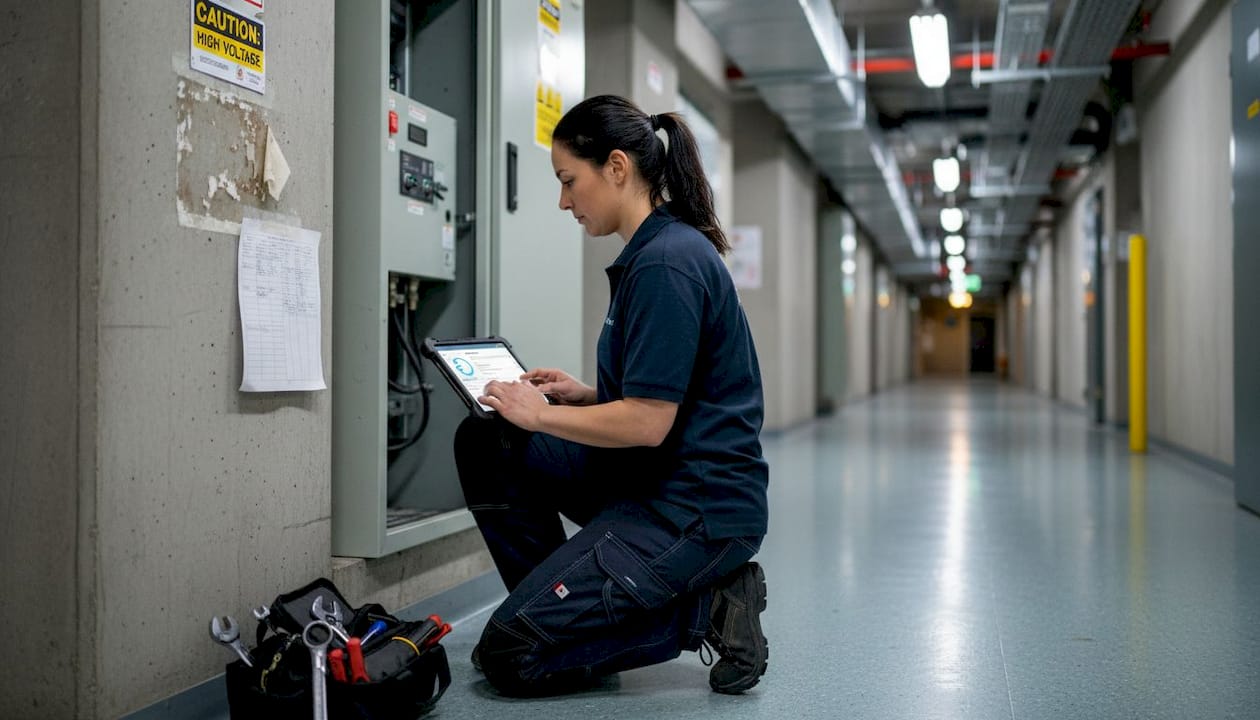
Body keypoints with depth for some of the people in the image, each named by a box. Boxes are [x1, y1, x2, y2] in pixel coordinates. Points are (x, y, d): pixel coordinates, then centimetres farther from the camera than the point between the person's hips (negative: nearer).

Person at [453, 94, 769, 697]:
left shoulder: (665, 264, -20)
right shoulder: (664, 247, 11)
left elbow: (648, 422, -23)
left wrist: (541, 415, -9)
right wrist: (583, 395, 8)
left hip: (697, 507, -10)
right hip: (652, 476, 10)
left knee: (509, 657, -8)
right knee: (484, 444, 9)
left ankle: (703, 611, -3)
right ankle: (563, 606, 13)